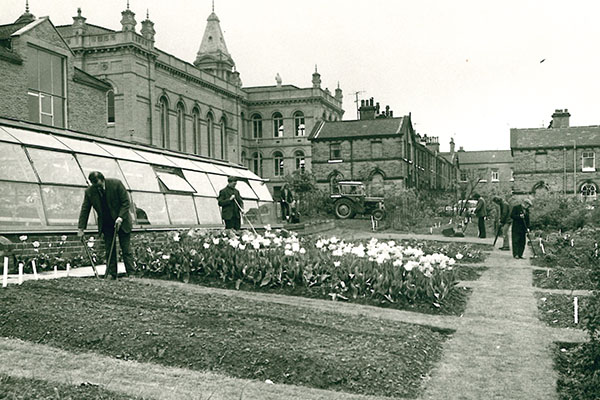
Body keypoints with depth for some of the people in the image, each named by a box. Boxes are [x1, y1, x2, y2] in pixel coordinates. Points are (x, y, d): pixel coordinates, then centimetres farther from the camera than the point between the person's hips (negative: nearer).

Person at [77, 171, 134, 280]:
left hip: (121, 221, -3)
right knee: (109, 249, 2)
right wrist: (81, 228, -9)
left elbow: (126, 202, -12)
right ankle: (111, 274, 8)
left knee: (125, 248, -4)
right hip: (106, 224, 3)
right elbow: (84, 210, -3)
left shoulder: (116, 184, -15)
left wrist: (120, 217, -21)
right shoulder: (89, 192, -7)